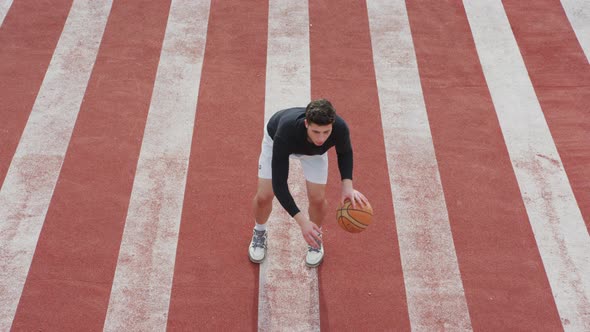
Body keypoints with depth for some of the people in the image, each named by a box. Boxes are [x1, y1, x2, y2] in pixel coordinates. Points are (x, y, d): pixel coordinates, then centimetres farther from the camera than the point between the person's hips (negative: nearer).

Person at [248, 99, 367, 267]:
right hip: (276, 138, -2)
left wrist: (347, 185, -30)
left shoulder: (340, 127, -40)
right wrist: (302, 221, -50)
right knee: (264, 196, -6)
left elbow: (345, 152, -14)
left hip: (315, 151, 2)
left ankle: (315, 238, 25)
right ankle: (259, 233, 28)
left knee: (317, 198, -8)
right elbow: (279, 183, -42)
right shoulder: (286, 132, -48)